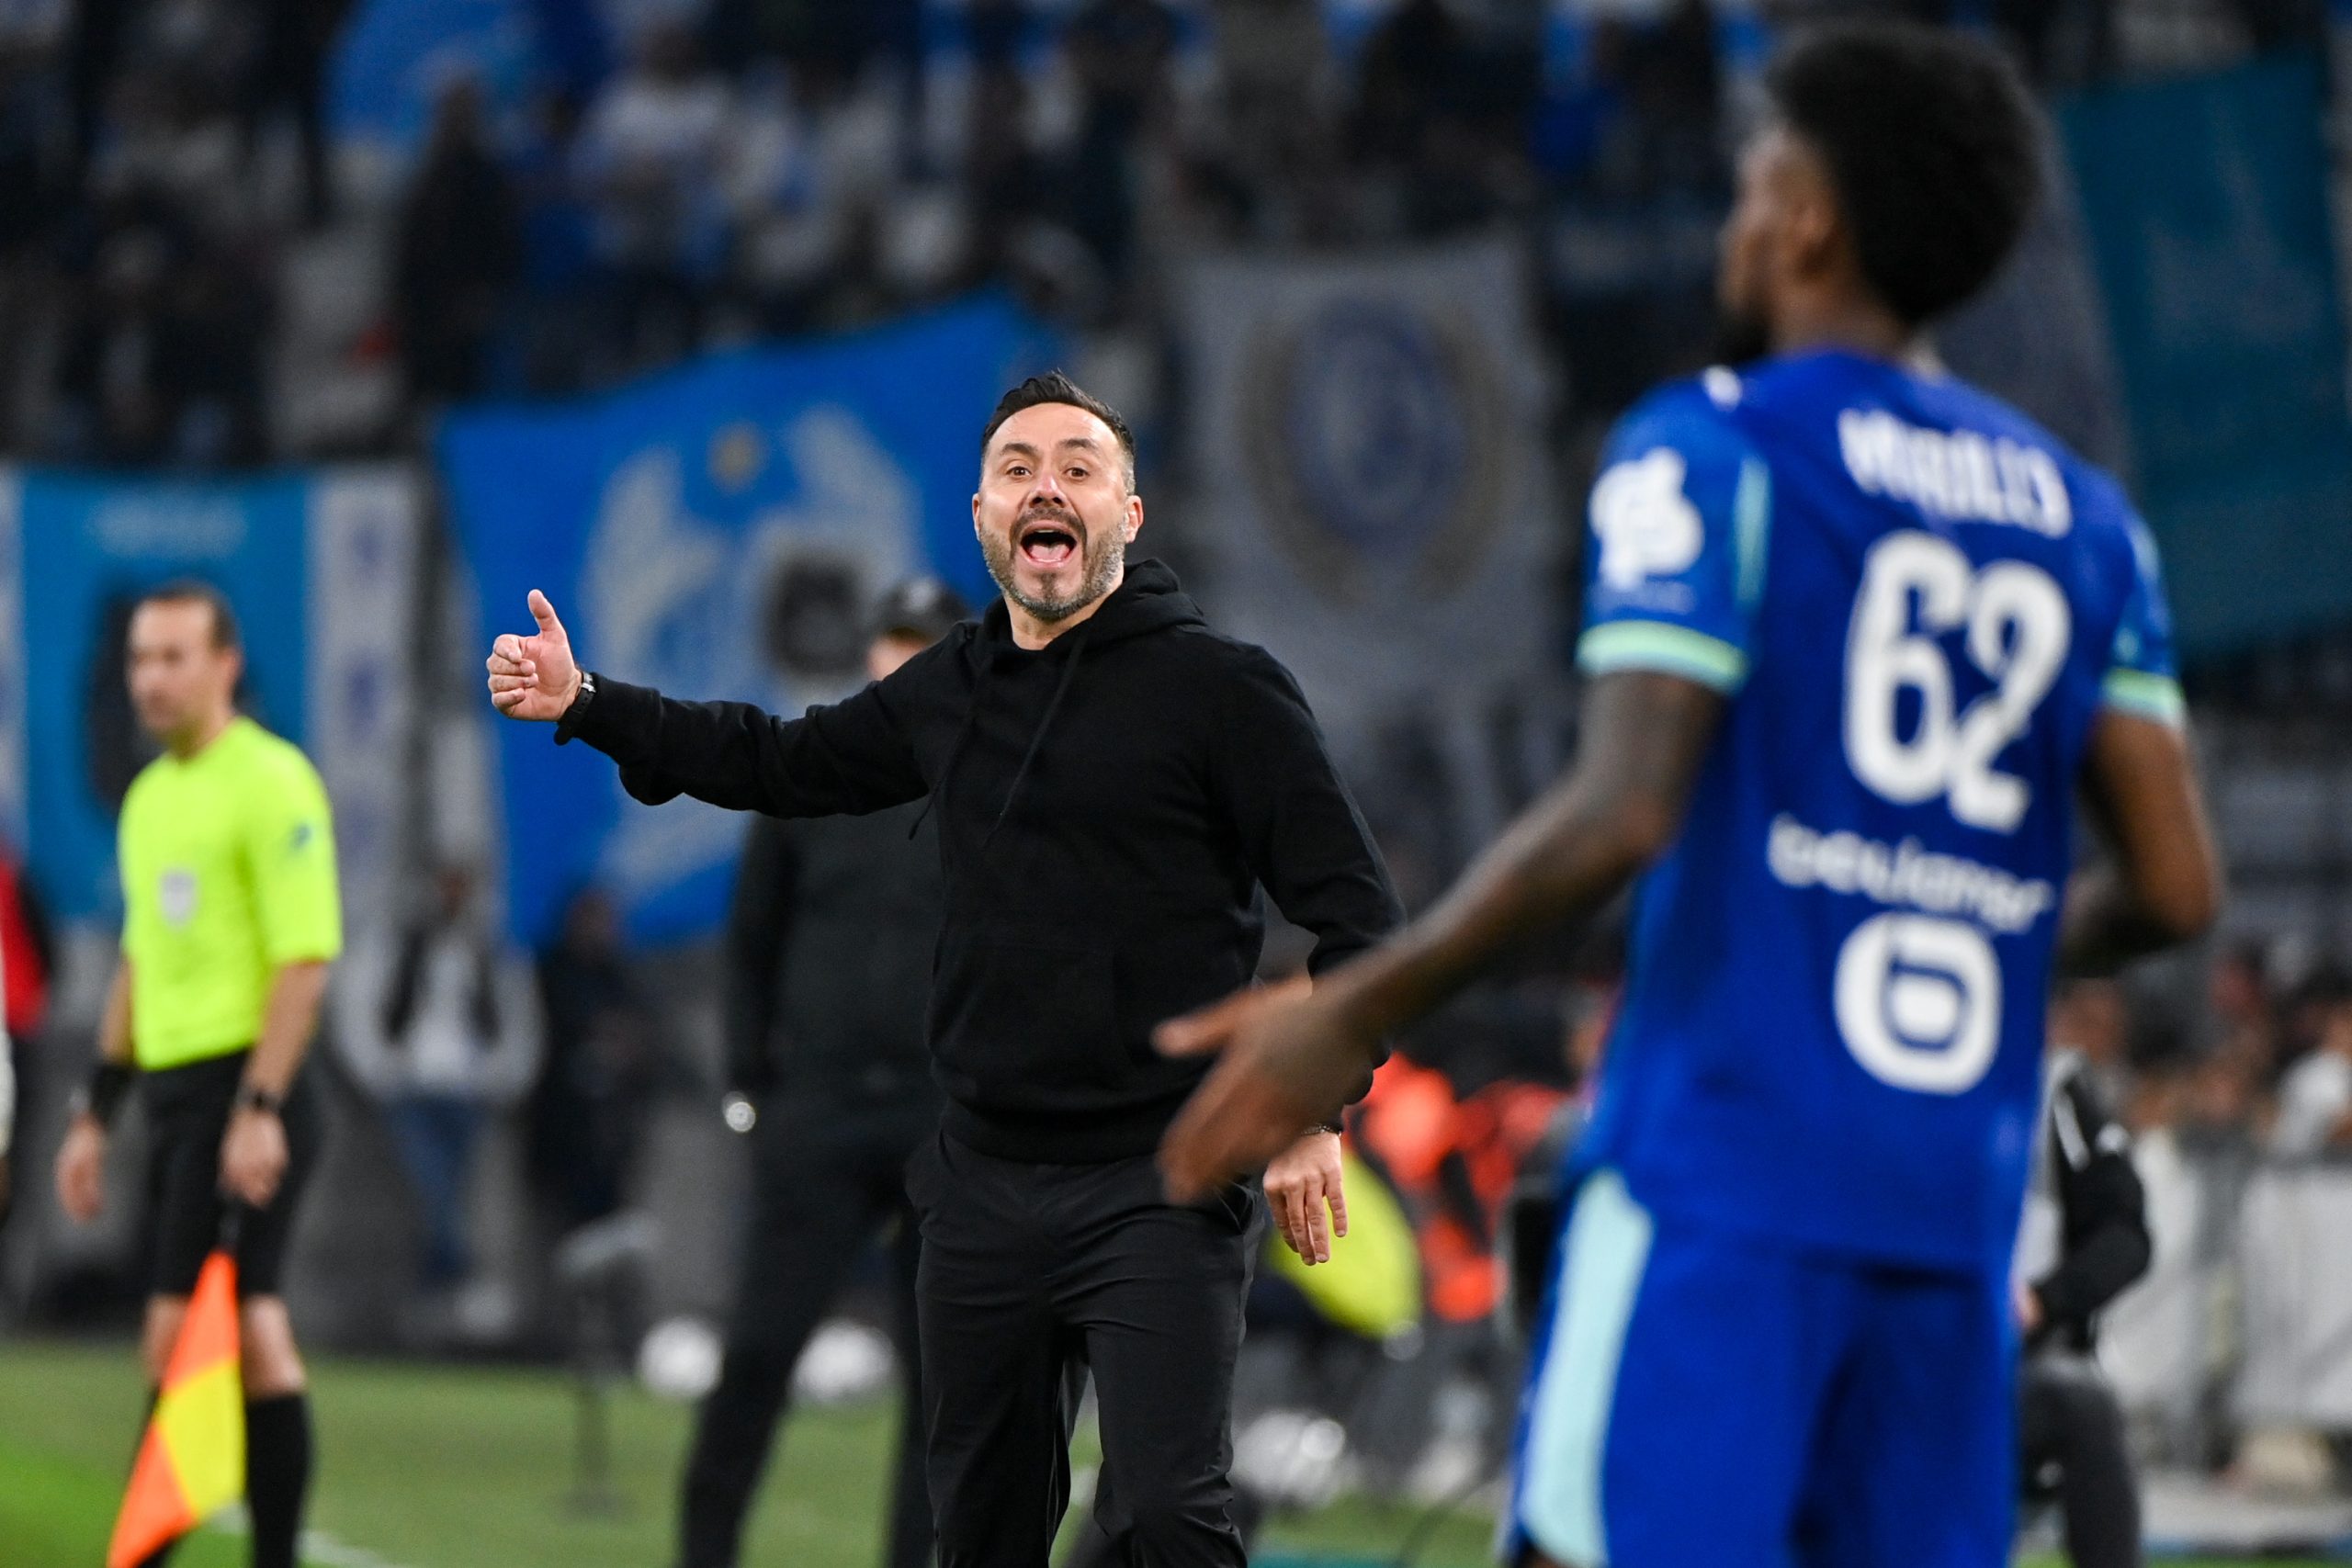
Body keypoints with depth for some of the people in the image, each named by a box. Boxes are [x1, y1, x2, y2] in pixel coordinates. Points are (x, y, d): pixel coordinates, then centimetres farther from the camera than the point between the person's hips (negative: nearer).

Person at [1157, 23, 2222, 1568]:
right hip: (1957, 1194, 6)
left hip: (1725, 1169, -6)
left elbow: (1623, 811, -14)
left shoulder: (1713, 453, -3)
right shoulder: (2085, 519, 15)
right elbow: (2176, 888, 9)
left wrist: (1358, 1011, -8)